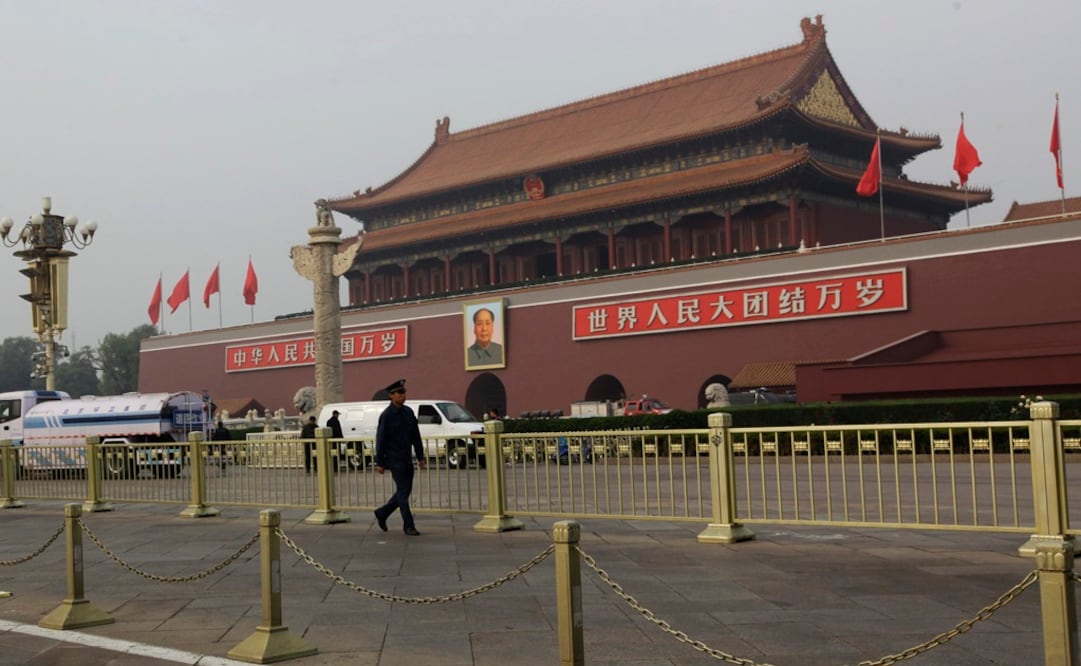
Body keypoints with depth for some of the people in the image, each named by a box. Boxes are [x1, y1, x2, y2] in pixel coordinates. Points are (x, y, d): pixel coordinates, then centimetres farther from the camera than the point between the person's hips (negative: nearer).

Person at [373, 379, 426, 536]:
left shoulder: (408, 412, 9)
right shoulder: (386, 415, -10)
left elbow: (416, 436, 13)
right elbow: (380, 439, -10)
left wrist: (420, 457, 10)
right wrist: (379, 463, -11)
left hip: (407, 459, 7)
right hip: (395, 460, -7)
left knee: (405, 491, 12)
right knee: (403, 492, -5)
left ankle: (382, 513, 28)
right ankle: (408, 525, 2)